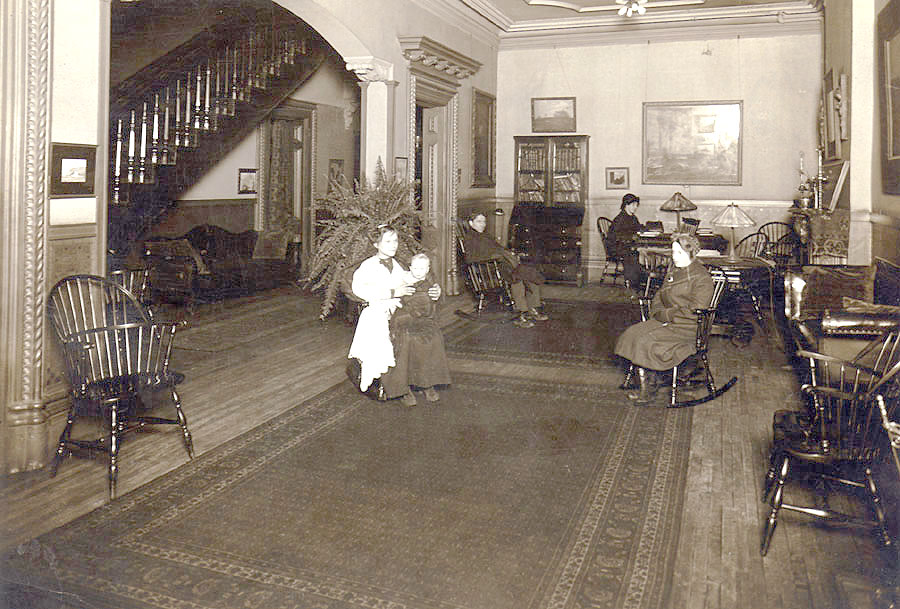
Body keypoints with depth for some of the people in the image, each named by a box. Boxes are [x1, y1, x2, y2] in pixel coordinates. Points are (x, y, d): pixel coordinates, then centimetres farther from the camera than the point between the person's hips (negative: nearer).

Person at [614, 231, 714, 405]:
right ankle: (649, 383, -11)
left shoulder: (702, 278, -11)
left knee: (646, 342, -24)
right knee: (633, 334, -14)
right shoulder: (673, 269, 14)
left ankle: (648, 390, -7)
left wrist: (666, 315, -17)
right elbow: (659, 296, 19)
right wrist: (658, 312, -2)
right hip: (667, 321, 8)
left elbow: (694, 311, -18)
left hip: (688, 328, -8)